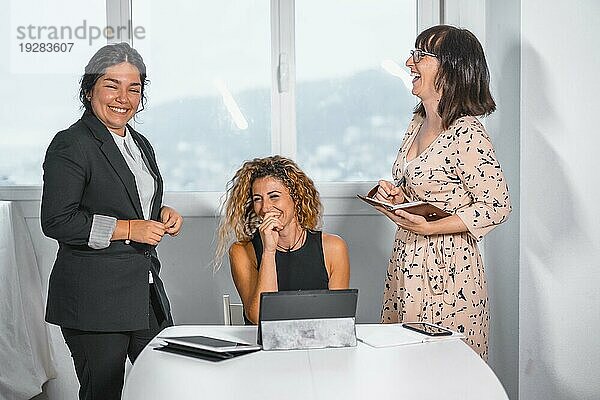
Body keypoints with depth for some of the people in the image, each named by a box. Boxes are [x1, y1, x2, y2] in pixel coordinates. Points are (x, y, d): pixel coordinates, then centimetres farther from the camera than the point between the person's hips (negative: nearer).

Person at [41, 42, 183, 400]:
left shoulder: (140, 144, 15)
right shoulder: (71, 145, -11)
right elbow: (57, 221, -18)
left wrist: (163, 215, 5)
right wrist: (129, 229, -18)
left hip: (147, 290, 8)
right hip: (93, 297, -8)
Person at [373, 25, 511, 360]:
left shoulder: (466, 133, -17)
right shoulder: (418, 123, 9)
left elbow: (497, 206, -16)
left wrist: (428, 228, -21)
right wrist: (396, 195, 1)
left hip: (447, 269, -8)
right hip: (408, 260, 8)